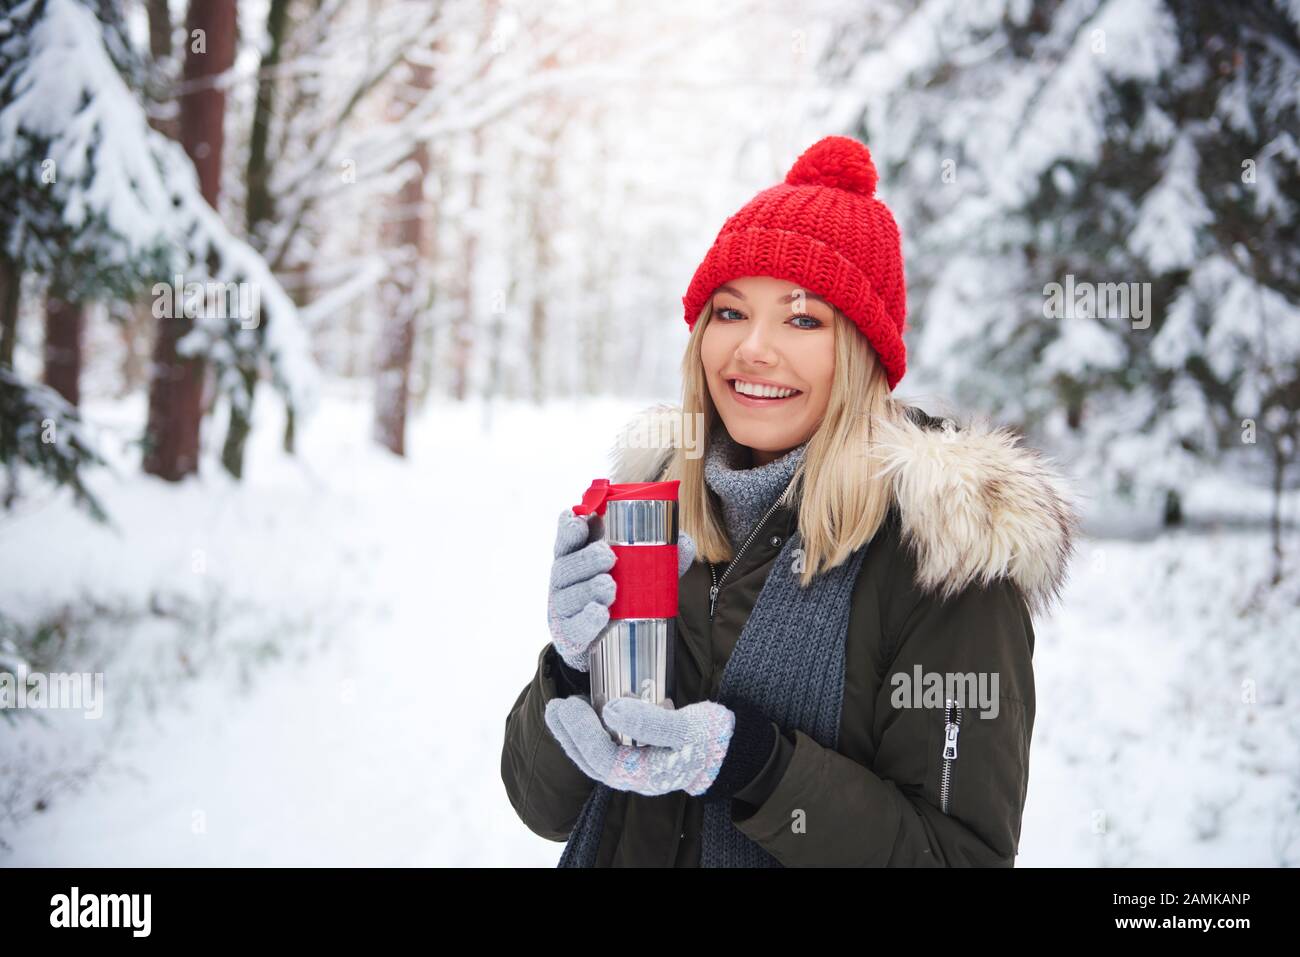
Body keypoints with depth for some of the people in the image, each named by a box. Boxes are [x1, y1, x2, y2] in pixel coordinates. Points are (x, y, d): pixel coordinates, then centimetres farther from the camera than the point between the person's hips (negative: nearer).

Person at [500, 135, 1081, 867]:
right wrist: (574, 669, -23)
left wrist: (752, 764, -31)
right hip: (619, 851, 4)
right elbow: (544, 807, -5)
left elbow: (966, 852, -21)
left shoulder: (944, 540, -19)